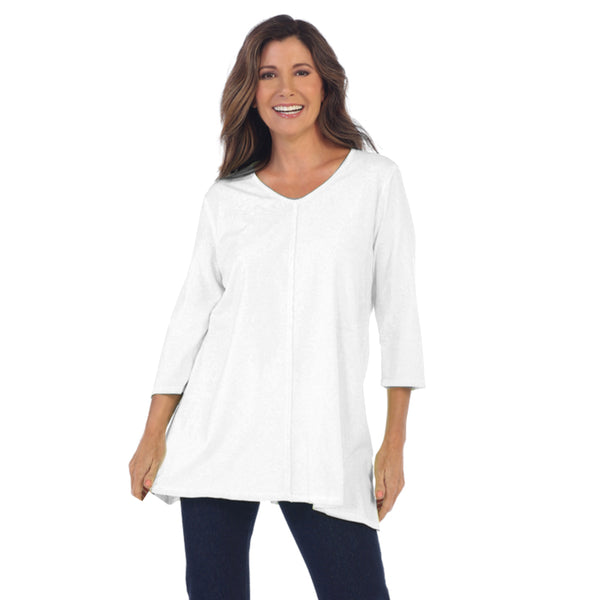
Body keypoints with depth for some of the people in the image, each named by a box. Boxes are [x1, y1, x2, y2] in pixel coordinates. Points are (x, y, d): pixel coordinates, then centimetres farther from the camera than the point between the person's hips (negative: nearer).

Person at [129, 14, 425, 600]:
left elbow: (397, 309, 3)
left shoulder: (376, 179, 4)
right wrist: (154, 435, 5)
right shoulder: (225, 199, 9)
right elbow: (192, 313, 10)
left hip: (324, 437, -2)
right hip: (219, 425, 2)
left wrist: (394, 444, -1)